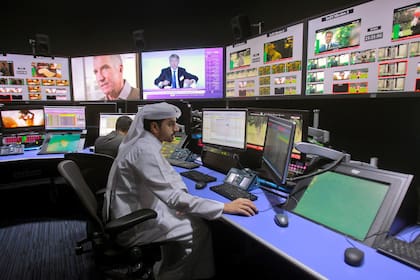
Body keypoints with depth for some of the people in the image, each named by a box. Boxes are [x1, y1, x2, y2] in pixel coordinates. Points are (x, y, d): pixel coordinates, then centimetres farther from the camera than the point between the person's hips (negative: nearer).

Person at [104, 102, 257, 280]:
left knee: (191, 220, 13)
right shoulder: (145, 150, -27)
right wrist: (225, 207, -29)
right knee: (199, 230, -4)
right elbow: (173, 197, -31)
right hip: (133, 226, -9)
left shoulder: (144, 143, 5)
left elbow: (168, 174, 11)